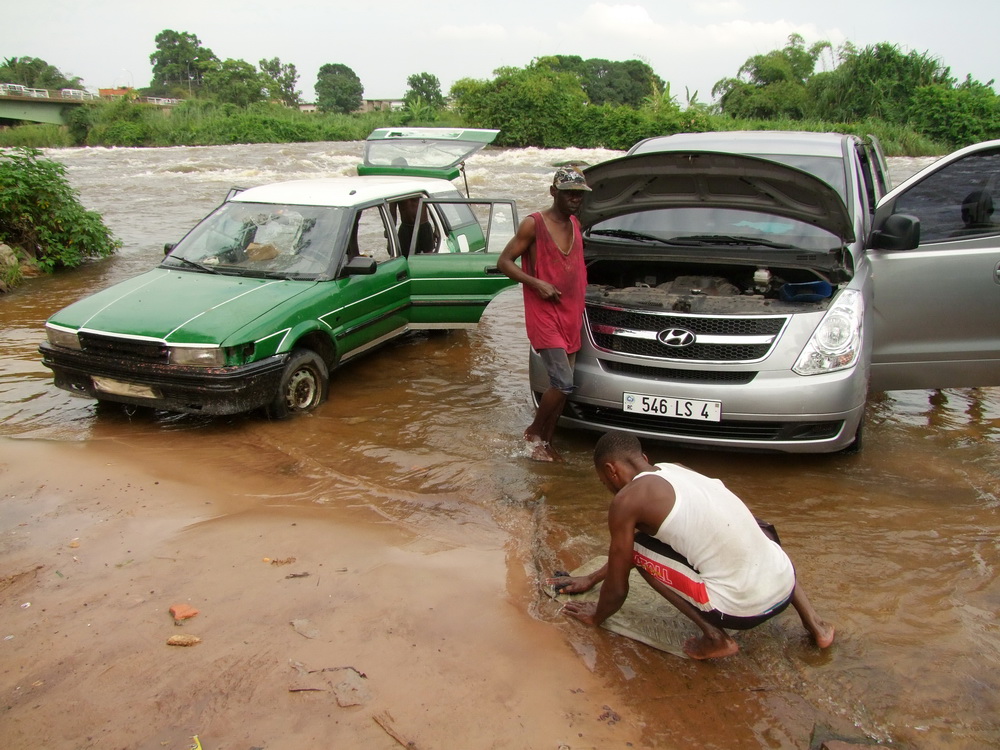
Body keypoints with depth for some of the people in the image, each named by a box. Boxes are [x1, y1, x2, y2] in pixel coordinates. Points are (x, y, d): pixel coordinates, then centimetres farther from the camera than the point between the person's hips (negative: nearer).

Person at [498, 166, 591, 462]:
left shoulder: (575, 224, 12)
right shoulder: (534, 224, -10)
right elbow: (504, 262, -8)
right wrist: (537, 283, -19)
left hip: (571, 315, 7)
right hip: (544, 315, -7)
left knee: (561, 384, 10)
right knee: (563, 383, -14)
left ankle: (545, 441, 24)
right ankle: (535, 431, 9)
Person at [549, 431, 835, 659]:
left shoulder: (627, 499, -6)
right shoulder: (677, 470, 17)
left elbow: (617, 590, 5)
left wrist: (596, 616, 25)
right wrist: (591, 579, 40)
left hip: (741, 610, -7)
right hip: (785, 585, 8)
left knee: (638, 548, 8)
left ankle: (715, 636, 3)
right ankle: (813, 622, 27)